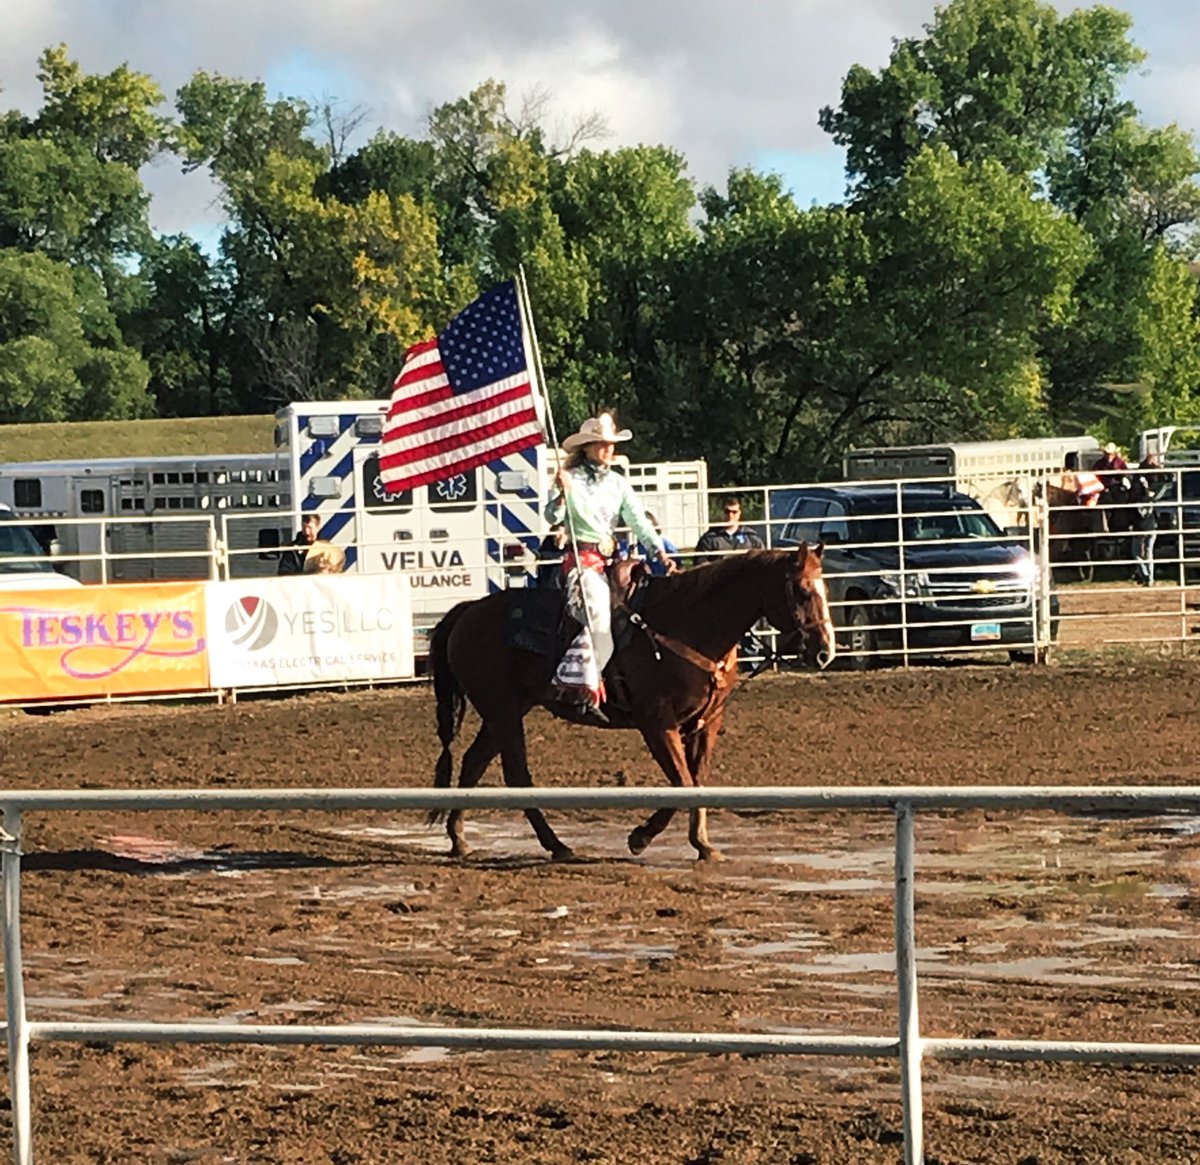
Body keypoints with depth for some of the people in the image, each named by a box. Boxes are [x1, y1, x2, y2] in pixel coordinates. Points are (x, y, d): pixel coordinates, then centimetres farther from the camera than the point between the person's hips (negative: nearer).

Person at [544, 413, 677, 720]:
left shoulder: (618, 483, 14)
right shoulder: (570, 479, 0)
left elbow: (638, 520, 7)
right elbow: (553, 518, -9)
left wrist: (660, 552, -6)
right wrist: (562, 494, -28)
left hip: (611, 559, 6)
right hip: (581, 558, -6)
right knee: (597, 615, -25)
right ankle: (581, 687, -26)